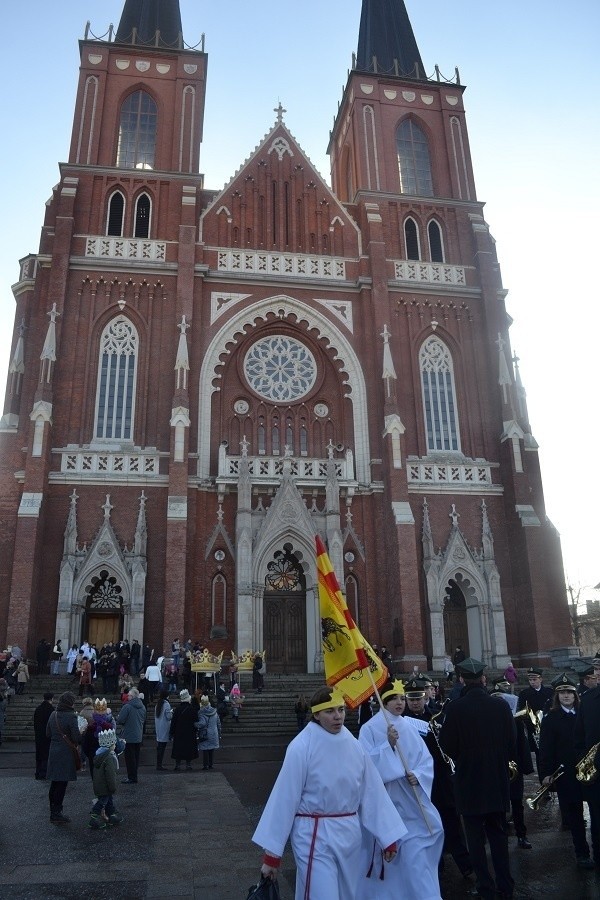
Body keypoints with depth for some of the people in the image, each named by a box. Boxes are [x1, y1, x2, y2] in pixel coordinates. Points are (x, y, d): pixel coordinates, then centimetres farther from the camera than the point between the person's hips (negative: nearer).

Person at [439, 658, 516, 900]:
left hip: (469, 782, -3)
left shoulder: (455, 708, -18)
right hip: (497, 781, 3)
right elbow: (512, 744, -1)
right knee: (499, 835, 19)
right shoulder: (501, 706, -10)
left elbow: (447, 746, -11)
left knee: (476, 838, 10)